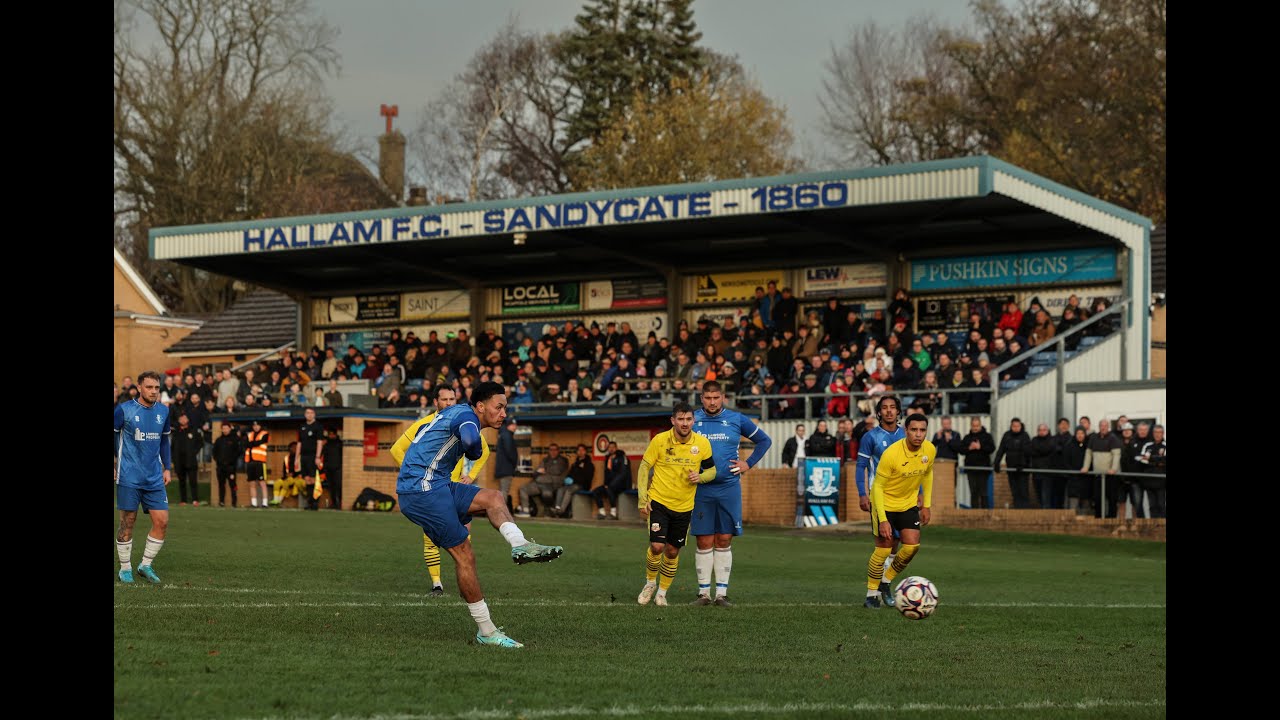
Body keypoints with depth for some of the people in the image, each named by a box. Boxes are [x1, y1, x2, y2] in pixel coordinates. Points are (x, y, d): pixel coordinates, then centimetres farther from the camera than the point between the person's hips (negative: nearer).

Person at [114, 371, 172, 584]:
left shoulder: (163, 411, 7)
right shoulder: (124, 410, -8)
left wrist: (167, 467, 16)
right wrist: (116, 461, -2)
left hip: (155, 478, 4)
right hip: (129, 477, -4)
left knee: (162, 521, -3)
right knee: (128, 522, 0)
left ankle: (146, 565, 12)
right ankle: (125, 568, 14)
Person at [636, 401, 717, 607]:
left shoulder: (702, 443, -5)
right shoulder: (660, 440, -11)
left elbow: (712, 470, 6)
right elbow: (644, 467, -2)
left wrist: (700, 477, -17)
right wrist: (643, 499, -7)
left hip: (684, 507, 2)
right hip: (658, 502, -2)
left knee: (672, 551, 7)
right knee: (657, 546, -14)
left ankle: (662, 592, 25)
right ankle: (650, 583, 13)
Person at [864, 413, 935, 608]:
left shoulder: (930, 450, -11)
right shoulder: (891, 454, -28)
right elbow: (878, 486, -21)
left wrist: (926, 505, 9)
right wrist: (883, 520, -25)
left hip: (909, 504, 5)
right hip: (885, 503, -5)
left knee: (912, 546, -4)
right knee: (883, 549, -7)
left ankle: (885, 583, 17)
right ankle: (872, 594, 8)